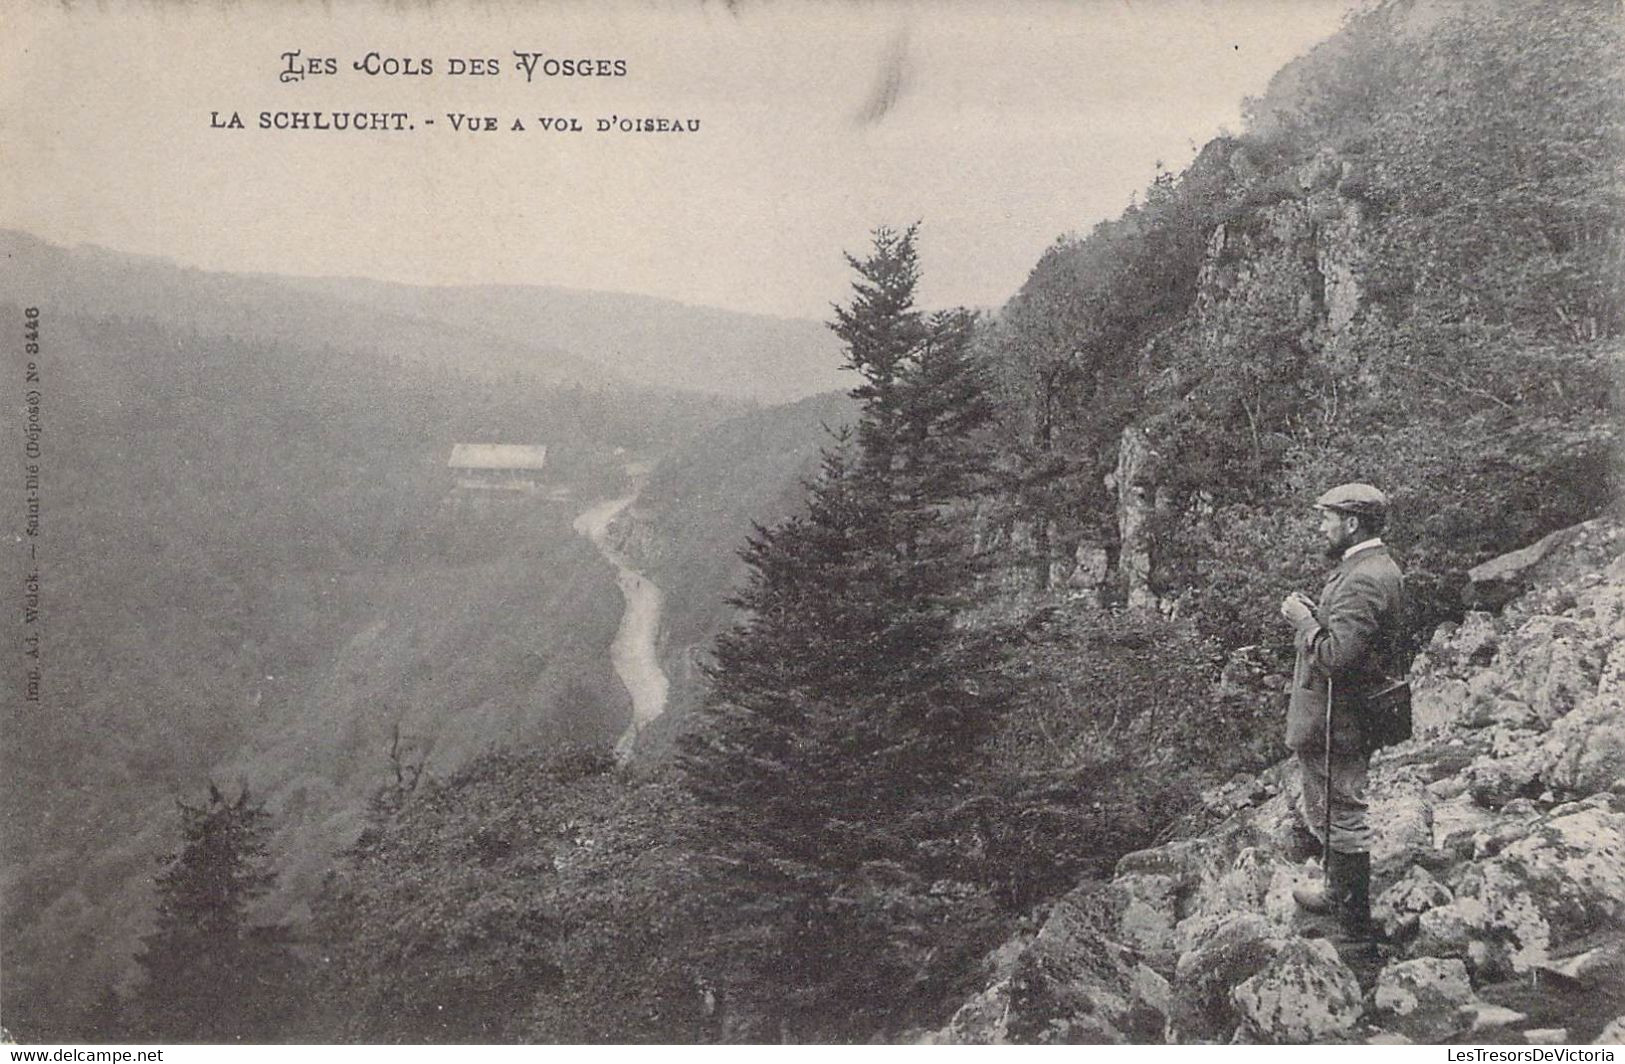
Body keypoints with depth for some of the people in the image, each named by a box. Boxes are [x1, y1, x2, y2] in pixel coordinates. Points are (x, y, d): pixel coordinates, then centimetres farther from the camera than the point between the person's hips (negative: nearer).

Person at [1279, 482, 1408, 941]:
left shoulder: (1362, 581, -24)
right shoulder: (1379, 568, 11)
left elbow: (1337, 656, -30)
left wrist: (1303, 620, -17)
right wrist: (1314, 614, 7)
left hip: (1334, 725, -10)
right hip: (1352, 718, 10)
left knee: (1341, 819, 2)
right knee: (1328, 814, 23)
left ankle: (1355, 923, 14)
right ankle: (1339, 895, 38)